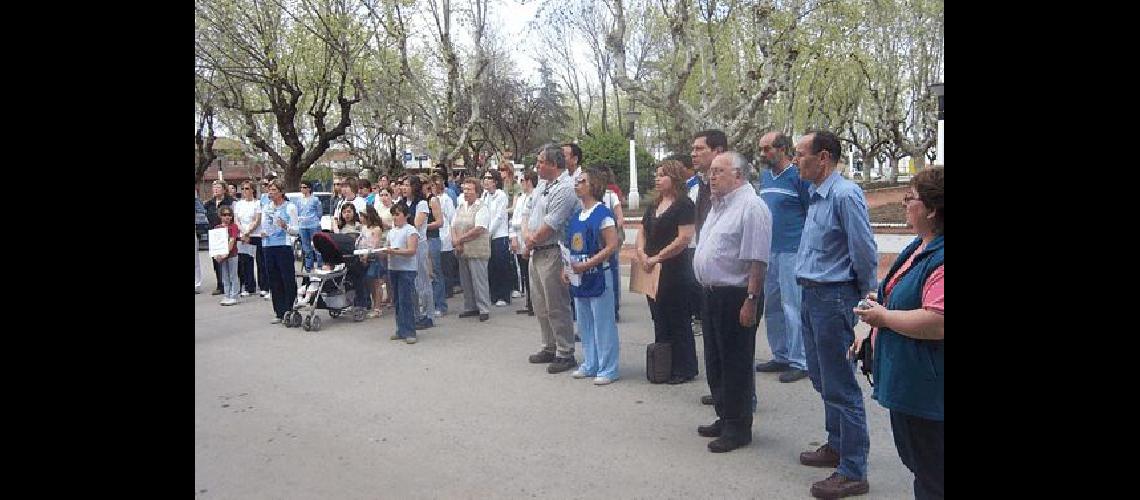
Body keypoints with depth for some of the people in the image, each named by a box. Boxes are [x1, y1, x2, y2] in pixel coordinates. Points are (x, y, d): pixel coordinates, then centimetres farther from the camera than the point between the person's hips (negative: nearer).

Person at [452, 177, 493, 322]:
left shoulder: (482, 207, -8)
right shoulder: (461, 207, 15)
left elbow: (478, 229, -18)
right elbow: (454, 227, 14)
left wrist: (460, 239, -11)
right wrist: (456, 241, -5)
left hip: (477, 251, -7)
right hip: (462, 250, 7)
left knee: (479, 280, -5)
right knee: (465, 281, 12)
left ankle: (484, 309, 2)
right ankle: (470, 307, 23)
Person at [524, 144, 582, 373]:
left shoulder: (565, 189, -18)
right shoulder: (542, 185, 13)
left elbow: (550, 226, -21)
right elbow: (530, 213, 15)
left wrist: (532, 241, -6)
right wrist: (528, 234, -4)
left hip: (553, 253, -10)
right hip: (537, 252, 10)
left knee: (557, 307, -2)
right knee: (540, 305, 17)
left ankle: (565, 354, 9)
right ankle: (549, 348, 30)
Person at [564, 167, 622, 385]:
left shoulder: (602, 214, -11)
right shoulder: (575, 215, 12)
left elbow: (612, 246, -17)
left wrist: (585, 265, -21)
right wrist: (565, 269, 7)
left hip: (598, 276, -8)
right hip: (578, 278, 8)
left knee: (603, 324, -1)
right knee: (584, 324, 15)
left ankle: (608, 369, 8)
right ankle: (590, 365, 27)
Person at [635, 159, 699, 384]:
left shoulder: (683, 205, -10)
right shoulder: (653, 206, 14)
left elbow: (684, 238, -19)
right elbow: (642, 232, 17)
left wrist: (657, 257, -17)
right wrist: (641, 252, -3)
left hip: (675, 271, -8)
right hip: (653, 272, 8)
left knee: (679, 321, 1)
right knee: (659, 320, 14)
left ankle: (684, 368, 12)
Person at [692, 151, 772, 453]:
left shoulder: (751, 207, -15)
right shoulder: (719, 205, 14)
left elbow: (757, 260, -20)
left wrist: (751, 301, -23)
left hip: (736, 296, -9)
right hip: (713, 293, 10)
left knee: (736, 364, 1)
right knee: (715, 361, 17)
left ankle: (738, 428, 14)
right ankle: (724, 418, 31)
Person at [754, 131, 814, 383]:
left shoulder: (798, 176, -7)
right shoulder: (764, 176, 14)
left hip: (792, 251, -7)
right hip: (767, 251, 8)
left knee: (792, 306, -4)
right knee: (771, 306, 12)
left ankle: (799, 362, 6)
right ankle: (781, 357, 24)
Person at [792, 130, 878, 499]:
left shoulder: (845, 195, -18)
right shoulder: (817, 196, 11)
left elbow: (865, 252, -16)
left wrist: (865, 296, -3)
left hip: (834, 297, -9)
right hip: (811, 295, 9)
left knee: (840, 387, -2)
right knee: (822, 379, 19)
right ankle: (837, 446, 35)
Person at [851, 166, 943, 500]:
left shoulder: (940, 259, -25)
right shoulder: (920, 247, 10)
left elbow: (936, 322, -34)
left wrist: (882, 316, -20)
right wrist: (870, 332, 16)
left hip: (926, 390, -10)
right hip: (904, 381, 10)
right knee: (913, 460, 24)